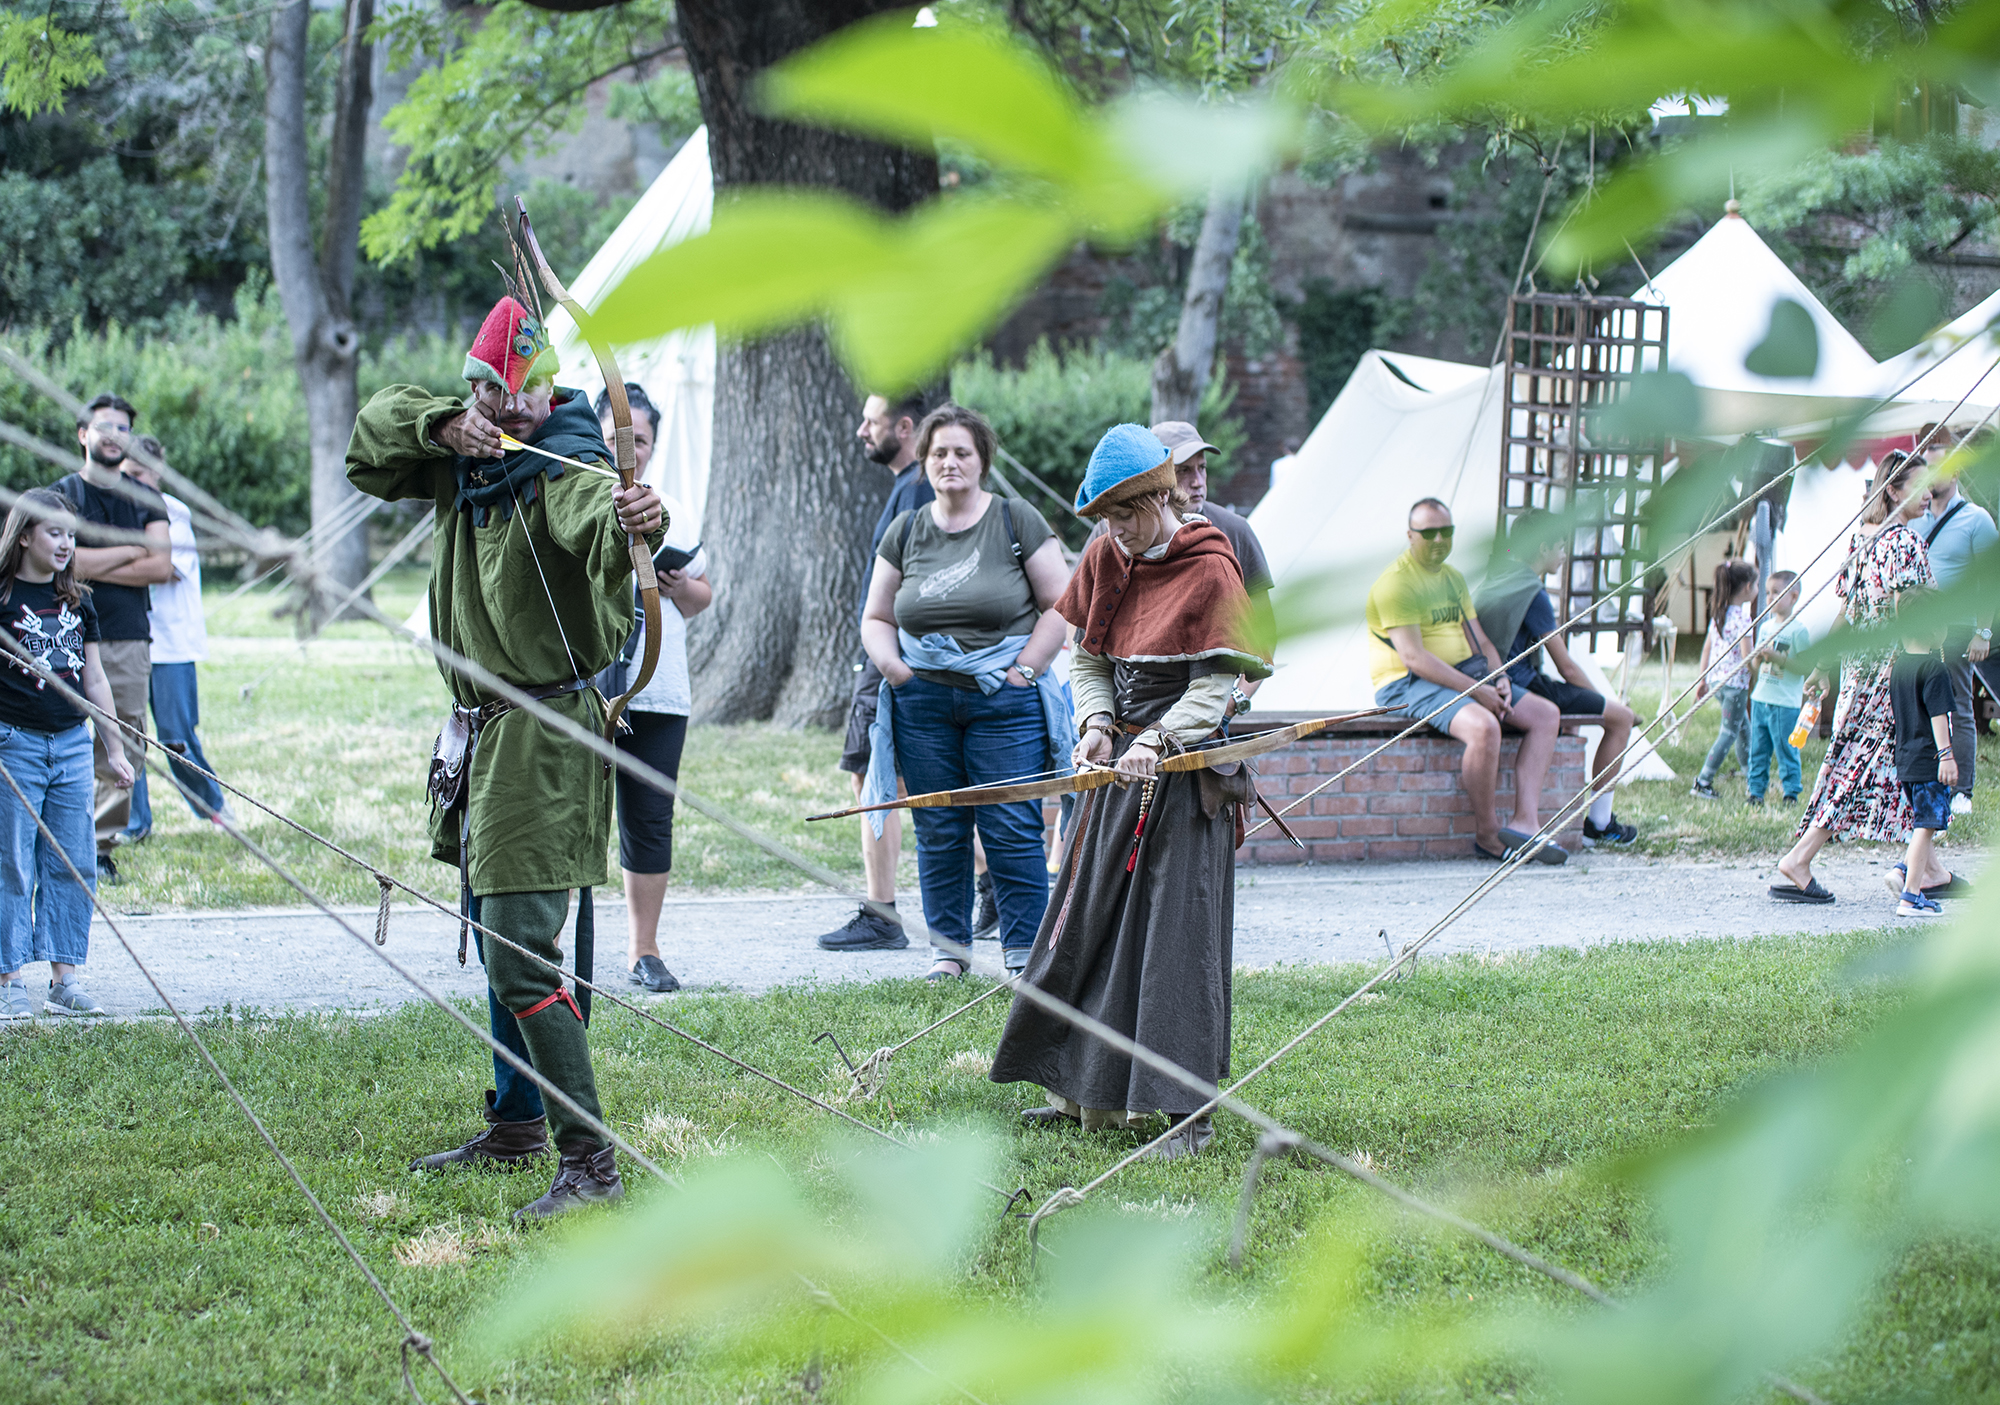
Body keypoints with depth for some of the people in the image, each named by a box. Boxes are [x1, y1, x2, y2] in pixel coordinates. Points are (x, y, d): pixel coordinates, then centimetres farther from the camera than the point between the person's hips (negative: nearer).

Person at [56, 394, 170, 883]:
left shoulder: (147, 501, 15)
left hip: (129, 639, 3)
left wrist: (94, 566, -6)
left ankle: (103, 848, 4)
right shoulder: (62, 494, 5)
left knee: (123, 751, -1)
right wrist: (131, 552, -3)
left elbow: (161, 567, 2)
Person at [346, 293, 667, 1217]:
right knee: (496, 937, 22)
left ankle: (590, 1164, -16)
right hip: (483, 727, 9)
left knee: (522, 958, -16)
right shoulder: (468, 459, 7)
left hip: (544, 737, -9)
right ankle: (516, 1125, 38)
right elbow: (374, 433, 11)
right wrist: (446, 424, -9)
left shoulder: (564, 467, -18)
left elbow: (595, 518, -39)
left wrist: (635, 524, -64)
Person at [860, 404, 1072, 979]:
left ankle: (1024, 954, -2)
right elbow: (876, 618, 17)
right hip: (923, 703, 3)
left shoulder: (1016, 520, 1)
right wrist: (893, 667, -1)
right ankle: (948, 949, 13)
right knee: (939, 833, 5)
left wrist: (1025, 668, -8)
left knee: (1011, 832, -7)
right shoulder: (905, 531, 10)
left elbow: (1060, 604, 0)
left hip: (1004, 700, -3)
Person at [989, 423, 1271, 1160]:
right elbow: (1086, 656, 11)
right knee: (1091, 922, 10)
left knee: (1177, 936, -8)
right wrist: (1097, 725, -6)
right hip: (1117, 763, 7)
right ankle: (1092, 1092, 22)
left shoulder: (1211, 571, -13)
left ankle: (1188, 1114, -4)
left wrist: (1158, 741, -25)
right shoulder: (1104, 559, 5)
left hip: (1184, 769, -7)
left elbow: (1216, 685, -14)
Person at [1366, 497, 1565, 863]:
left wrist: (1501, 681, -2)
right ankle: (1487, 834, -18)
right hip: (1407, 684, -10)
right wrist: (1475, 691, -21)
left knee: (1546, 715, -1)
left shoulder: (1453, 578, 17)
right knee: (1484, 727, -35)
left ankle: (1525, 823, -13)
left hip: (1466, 677, 10)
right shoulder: (1396, 583, -13)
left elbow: (1480, 641, 19)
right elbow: (1413, 658, -21)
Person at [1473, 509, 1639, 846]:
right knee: (1621, 717, -3)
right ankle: (1598, 824, 3)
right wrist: (1602, 699, 1)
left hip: (1501, 686, 10)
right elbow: (1567, 668, -13)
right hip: (1524, 686, -10)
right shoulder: (1533, 592, -16)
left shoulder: (1495, 578, 12)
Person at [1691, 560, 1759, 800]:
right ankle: (1703, 782, -5)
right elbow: (1747, 657, -22)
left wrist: (1703, 679, 18)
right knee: (1728, 733, -1)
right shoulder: (1743, 617, -18)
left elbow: (1707, 646, 12)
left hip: (1716, 679, 8)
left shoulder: (1718, 613, 6)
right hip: (1735, 683, -8)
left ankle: (1749, 770, 42)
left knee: (1743, 726, 25)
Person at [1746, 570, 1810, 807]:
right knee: (1758, 750, 10)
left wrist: (1777, 657, -22)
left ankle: (1791, 794, 7)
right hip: (1760, 698, 7)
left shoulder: (1798, 630, -9)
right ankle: (1756, 791, 17)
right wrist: (1759, 657, -6)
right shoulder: (1766, 627, 12)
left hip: (1786, 704, -7)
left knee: (1786, 750, -2)